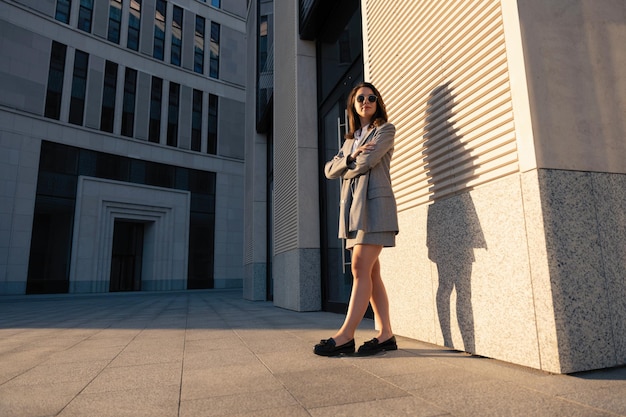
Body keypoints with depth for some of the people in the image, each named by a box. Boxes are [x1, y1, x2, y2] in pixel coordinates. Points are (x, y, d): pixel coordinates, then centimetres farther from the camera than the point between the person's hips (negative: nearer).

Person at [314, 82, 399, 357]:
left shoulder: (386, 130, 9)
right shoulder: (350, 139, 27)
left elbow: (367, 161, -9)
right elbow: (329, 170, 14)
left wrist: (345, 169, 8)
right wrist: (350, 158, -4)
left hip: (374, 204, -7)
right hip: (353, 207, 7)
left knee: (361, 269, -12)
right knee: (371, 272, 2)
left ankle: (346, 336, -10)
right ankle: (385, 334, 6)